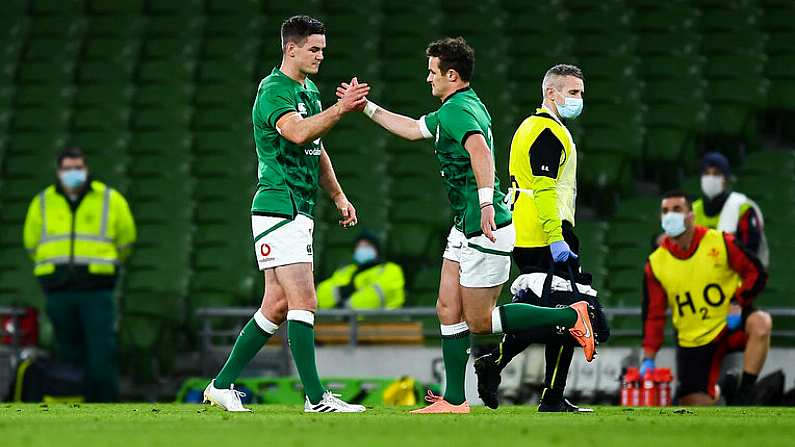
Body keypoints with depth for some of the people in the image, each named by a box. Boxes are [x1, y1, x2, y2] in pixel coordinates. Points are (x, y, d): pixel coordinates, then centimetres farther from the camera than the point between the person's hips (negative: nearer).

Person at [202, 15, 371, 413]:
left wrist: (338, 196, 24)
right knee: (304, 301, -13)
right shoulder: (273, 90, -12)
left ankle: (222, 384, 14)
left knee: (277, 307, 9)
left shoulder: (310, 91, 18)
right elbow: (299, 133, -30)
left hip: (299, 211, 10)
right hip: (279, 206, -10)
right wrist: (340, 109, -32)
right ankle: (316, 397, -13)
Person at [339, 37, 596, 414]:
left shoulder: (458, 110, -18)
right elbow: (413, 128, 31)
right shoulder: (454, 108, 15)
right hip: (466, 228, 10)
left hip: (487, 231, -10)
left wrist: (486, 202, -47)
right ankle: (454, 401, 10)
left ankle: (571, 316, 0)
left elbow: (480, 150, -37)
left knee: (479, 322, -4)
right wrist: (366, 107, 33)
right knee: (449, 310, 9)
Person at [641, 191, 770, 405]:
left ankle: (743, 395, -26)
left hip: (731, 324, -2)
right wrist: (648, 359, -7)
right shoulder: (656, 263, -3)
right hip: (693, 343, 2)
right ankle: (715, 394, 38)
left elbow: (755, 273, -2)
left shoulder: (720, 243, -9)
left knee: (761, 324, -36)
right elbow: (653, 315, 0)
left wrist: (738, 303, -17)